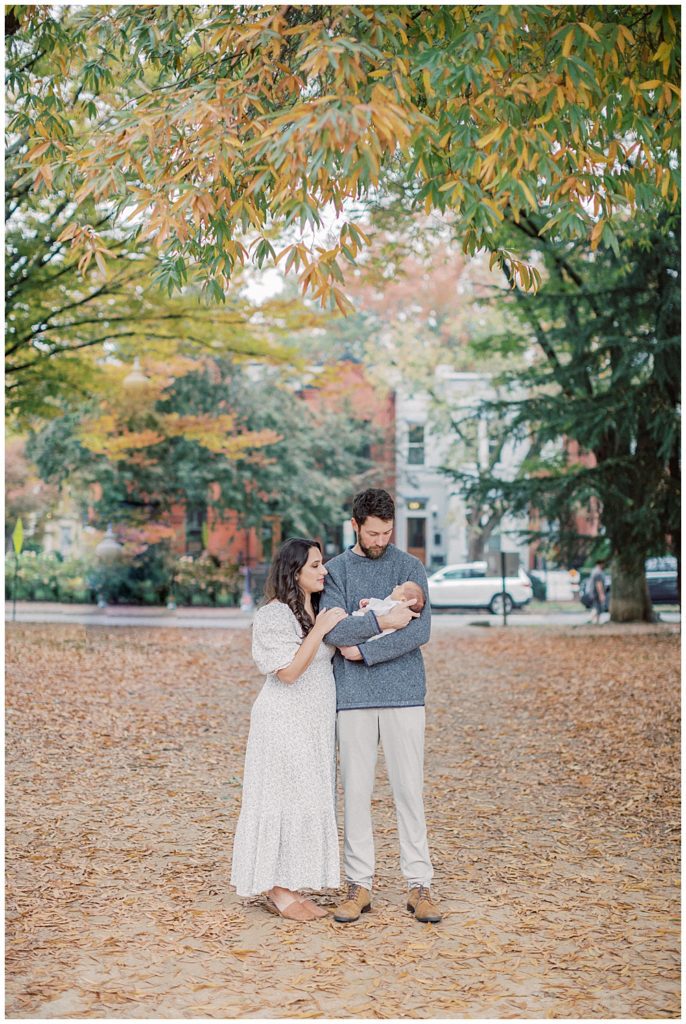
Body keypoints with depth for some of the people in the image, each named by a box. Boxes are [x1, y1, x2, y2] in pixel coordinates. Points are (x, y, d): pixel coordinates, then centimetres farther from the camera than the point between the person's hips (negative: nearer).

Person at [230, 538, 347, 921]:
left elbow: (340, 656, 14)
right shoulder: (273, 616, -14)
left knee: (312, 800, 9)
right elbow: (289, 672, -20)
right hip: (284, 721, -8)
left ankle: (293, 887, 16)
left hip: (316, 723, 8)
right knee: (285, 799, -4)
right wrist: (320, 630, -20)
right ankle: (276, 888, 6)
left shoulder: (317, 610, 11)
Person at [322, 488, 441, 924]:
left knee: (410, 790, 3)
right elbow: (333, 631, -7)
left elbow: (420, 631, -7)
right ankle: (360, 885, 14)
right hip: (354, 697, 1)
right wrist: (382, 620, -14)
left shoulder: (410, 567, 4)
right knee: (356, 792, 5)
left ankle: (419, 885, 11)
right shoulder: (336, 570, 7)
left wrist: (364, 650, -9)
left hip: (404, 694, -1)